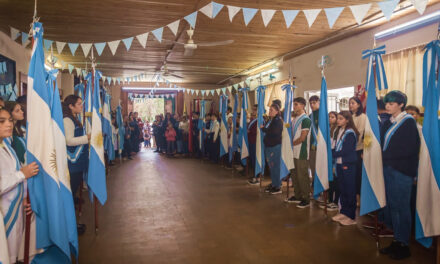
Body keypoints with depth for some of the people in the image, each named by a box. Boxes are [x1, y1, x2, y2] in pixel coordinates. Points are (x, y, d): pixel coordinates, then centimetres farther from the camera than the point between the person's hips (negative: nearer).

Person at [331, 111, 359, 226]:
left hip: (348, 165, -7)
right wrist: (335, 154, -2)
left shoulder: (350, 133, -12)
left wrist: (333, 154, -7)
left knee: (350, 191, 0)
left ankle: (351, 216, 8)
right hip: (339, 164, 7)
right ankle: (343, 212, 24)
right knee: (342, 190, 14)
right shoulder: (339, 131, 11)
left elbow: (345, 151, -16)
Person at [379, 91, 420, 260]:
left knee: (401, 206, -1)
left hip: (402, 170, -7)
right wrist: (384, 157, -2)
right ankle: (397, 241, 20)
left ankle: (404, 246, 11)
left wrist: (387, 155, -12)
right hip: (388, 168, 7)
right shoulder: (389, 122, 14)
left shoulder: (408, 122, -8)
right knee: (391, 205, 9)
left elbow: (408, 149, -15)